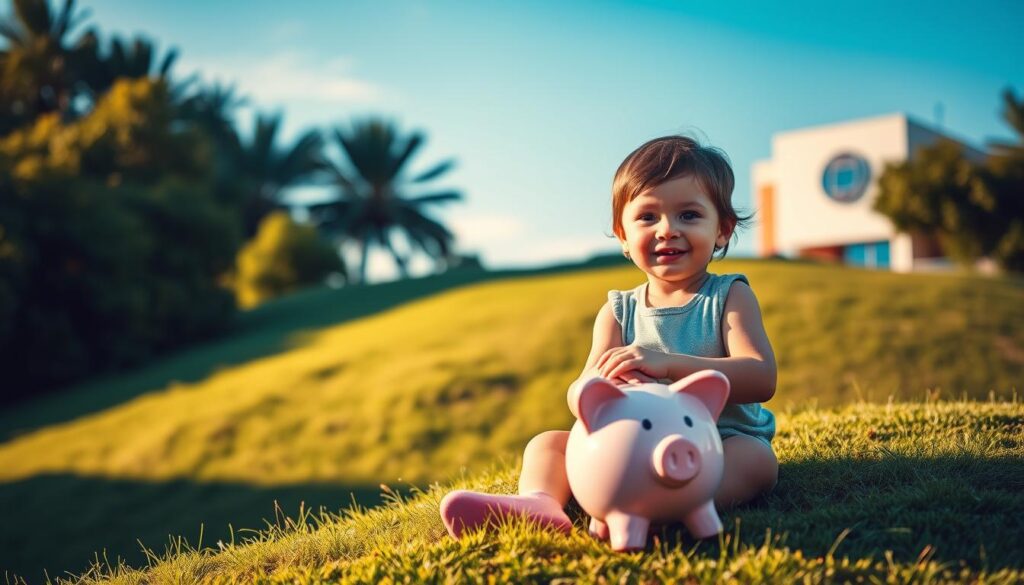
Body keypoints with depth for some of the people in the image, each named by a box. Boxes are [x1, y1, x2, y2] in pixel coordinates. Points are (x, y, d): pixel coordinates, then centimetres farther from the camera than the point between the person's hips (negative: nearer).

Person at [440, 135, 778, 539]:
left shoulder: (729, 297, -1)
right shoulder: (618, 312, 8)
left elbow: (761, 380, -17)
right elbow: (579, 393, -1)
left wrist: (668, 363, -30)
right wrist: (602, 381, -29)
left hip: (722, 443, -3)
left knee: (757, 458, -34)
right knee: (547, 443, -8)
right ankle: (540, 502, -39)